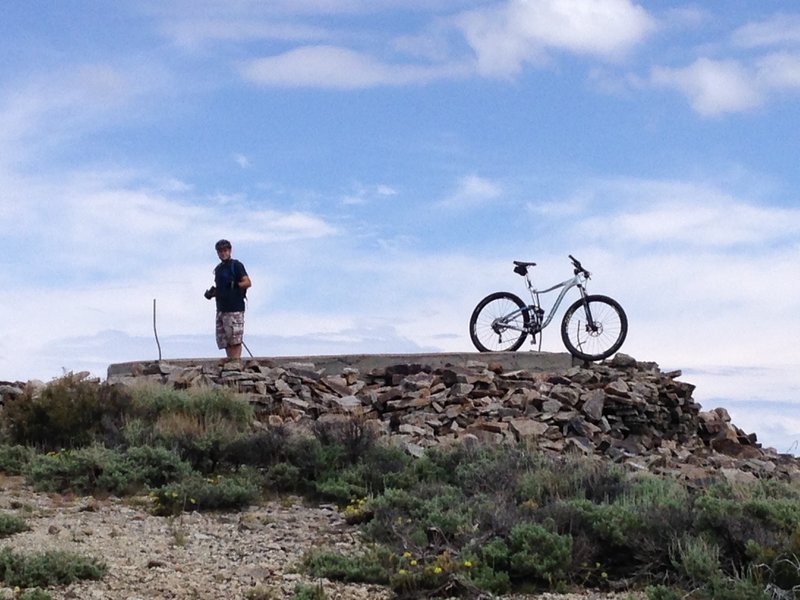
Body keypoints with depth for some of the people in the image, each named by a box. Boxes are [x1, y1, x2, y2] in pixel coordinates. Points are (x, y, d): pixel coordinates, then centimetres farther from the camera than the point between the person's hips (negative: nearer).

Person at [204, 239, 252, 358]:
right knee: (225, 342, 4)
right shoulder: (218, 269, 21)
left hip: (235, 309, -8)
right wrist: (211, 293, 10)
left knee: (235, 341, -11)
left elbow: (247, 282, -9)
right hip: (221, 309, 8)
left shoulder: (236, 265, -1)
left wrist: (235, 285, -23)